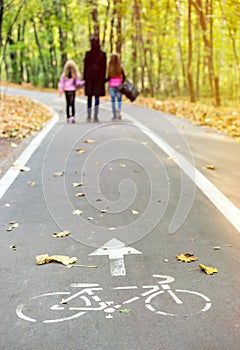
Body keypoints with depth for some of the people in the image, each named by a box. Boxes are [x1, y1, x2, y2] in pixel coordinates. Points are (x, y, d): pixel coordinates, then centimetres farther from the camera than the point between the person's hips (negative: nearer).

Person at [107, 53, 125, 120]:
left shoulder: (110, 67, -7)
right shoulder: (120, 67, -3)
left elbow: (108, 77, -8)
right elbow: (124, 77, -2)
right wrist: (121, 83, 12)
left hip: (112, 86, -1)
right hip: (119, 85, 1)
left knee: (113, 101, 5)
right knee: (119, 100, 12)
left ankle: (115, 116, 6)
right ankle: (119, 110, -15)